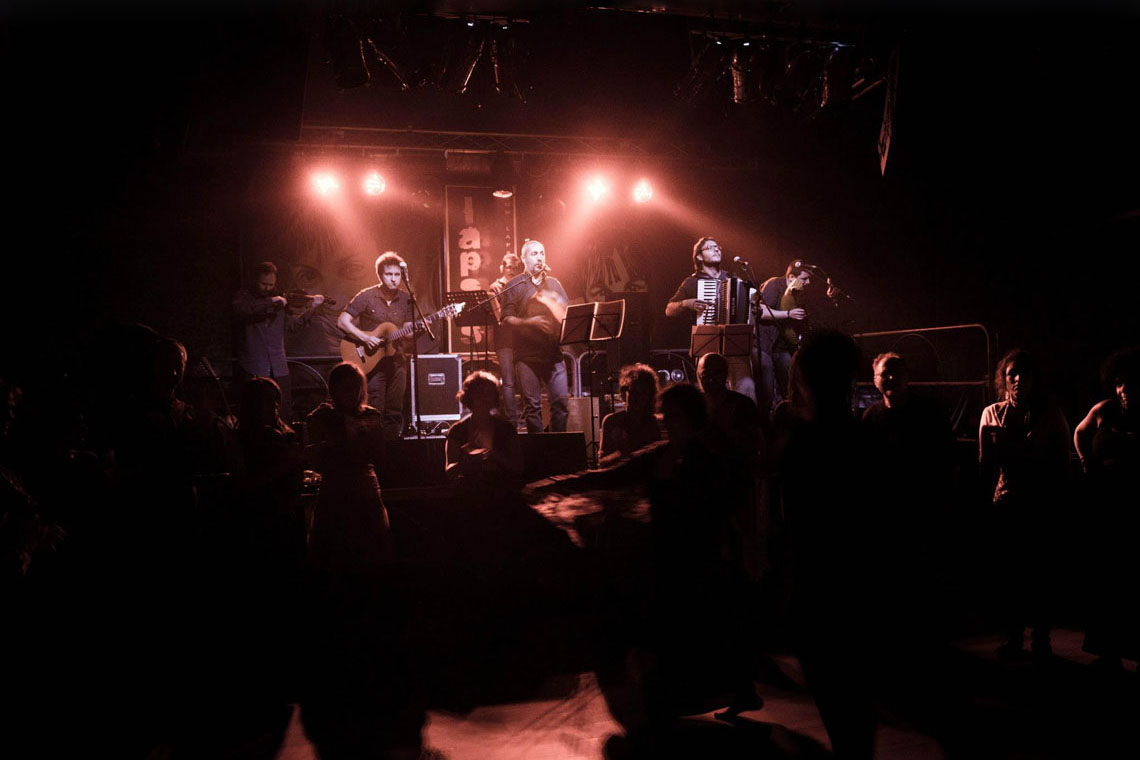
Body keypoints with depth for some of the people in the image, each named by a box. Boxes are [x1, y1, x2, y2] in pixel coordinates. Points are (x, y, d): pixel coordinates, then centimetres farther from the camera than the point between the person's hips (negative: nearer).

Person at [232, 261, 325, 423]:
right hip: (253, 368, -4)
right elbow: (240, 310, -21)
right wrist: (270, 301, -24)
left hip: (278, 367, 4)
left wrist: (313, 308, 6)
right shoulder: (243, 296, 1)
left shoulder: (279, 299, 14)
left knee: (286, 413, 4)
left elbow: (292, 324, 17)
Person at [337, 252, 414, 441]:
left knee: (395, 412, 8)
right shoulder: (366, 297, -7)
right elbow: (342, 321, -8)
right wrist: (365, 337, -19)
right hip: (371, 361, -4)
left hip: (396, 361, 4)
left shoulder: (405, 300, 6)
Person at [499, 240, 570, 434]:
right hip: (528, 354, -3)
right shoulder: (515, 285, 5)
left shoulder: (554, 283, 19)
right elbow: (507, 319, -3)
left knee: (561, 401, -3)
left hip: (553, 352, 4)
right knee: (532, 405, -4)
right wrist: (530, 322, -18)